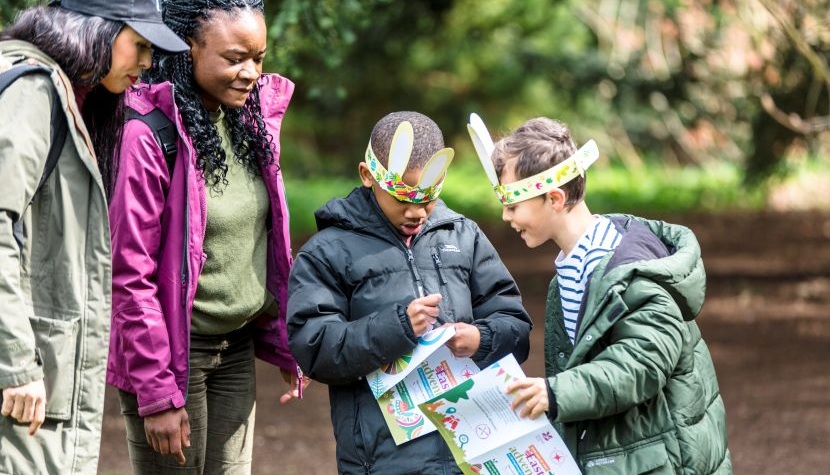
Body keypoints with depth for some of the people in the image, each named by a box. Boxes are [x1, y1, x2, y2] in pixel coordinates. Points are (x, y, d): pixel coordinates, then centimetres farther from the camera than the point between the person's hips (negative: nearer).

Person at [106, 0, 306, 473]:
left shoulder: (253, 118, 5)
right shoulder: (151, 134, -16)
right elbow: (131, 276, -16)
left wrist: (286, 345, 11)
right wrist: (158, 394, -17)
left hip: (237, 348, 7)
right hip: (175, 351, -7)